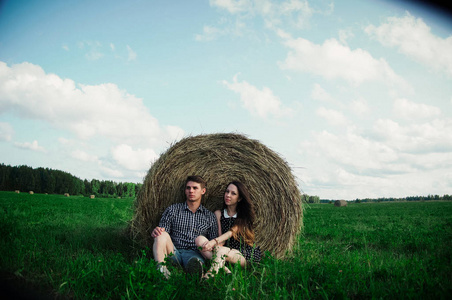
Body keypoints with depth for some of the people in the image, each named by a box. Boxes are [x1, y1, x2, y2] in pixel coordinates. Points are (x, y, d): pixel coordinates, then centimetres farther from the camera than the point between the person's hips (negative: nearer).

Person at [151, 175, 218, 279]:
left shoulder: (210, 216, 18)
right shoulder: (172, 210, 17)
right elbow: (162, 235, 11)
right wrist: (156, 232, -14)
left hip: (195, 254, -1)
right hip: (173, 252, 1)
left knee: (195, 261, -38)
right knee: (162, 234, -30)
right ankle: (161, 269, -53)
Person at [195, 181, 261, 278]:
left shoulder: (244, 215, 6)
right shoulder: (218, 214, 14)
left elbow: (232, 232, -12)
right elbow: (221, 239, 4)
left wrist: (214, 241, -30)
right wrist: (218, 244, -23)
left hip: (246, 255, -4)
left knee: (222, 250, -37)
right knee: (200, 239, -23)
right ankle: (225, 269, -41)